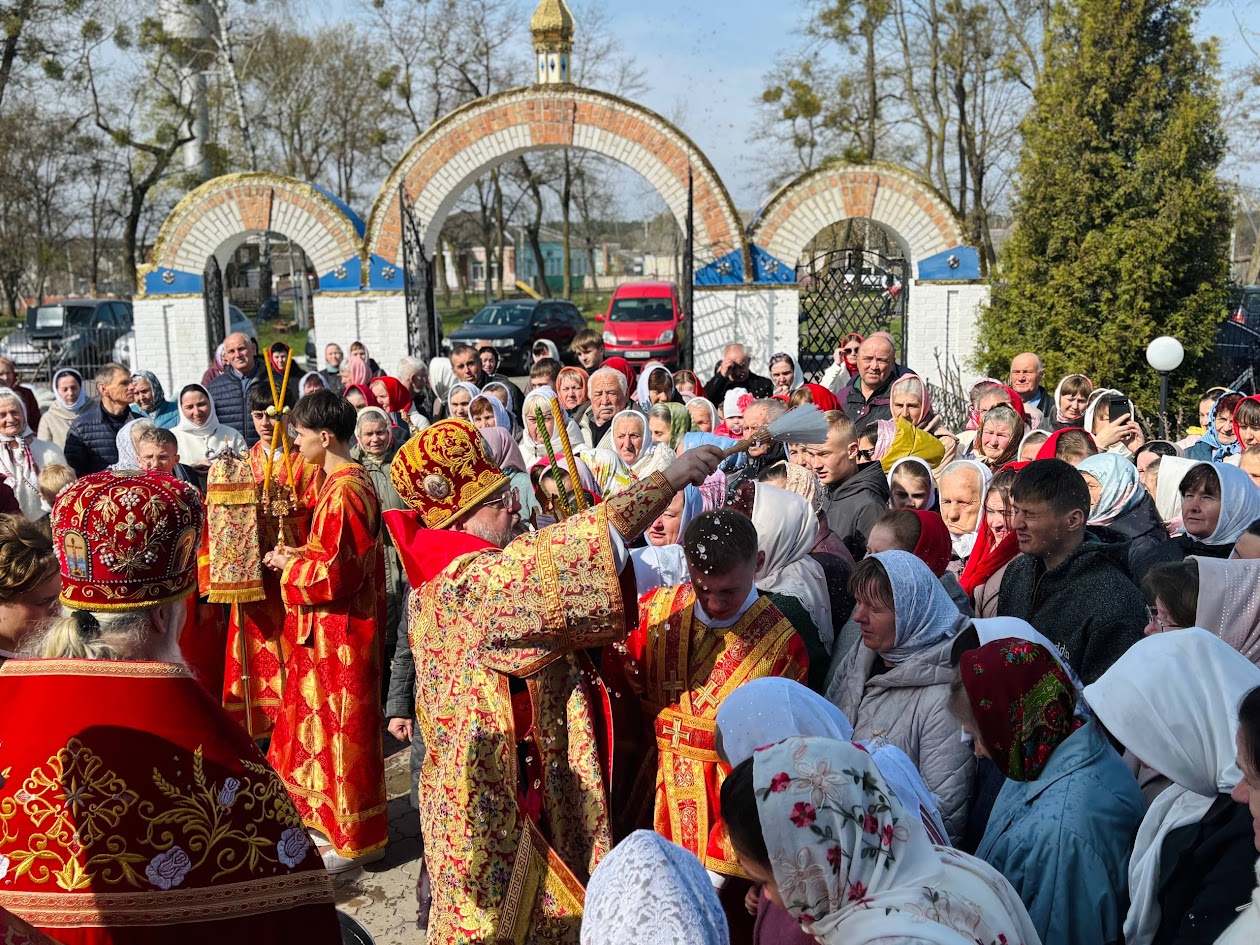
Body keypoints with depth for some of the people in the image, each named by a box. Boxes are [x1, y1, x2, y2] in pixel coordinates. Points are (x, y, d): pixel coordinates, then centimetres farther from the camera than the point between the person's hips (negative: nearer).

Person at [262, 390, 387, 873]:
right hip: (340, 627, 10)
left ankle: (358, 838, 15)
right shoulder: (357, 481, 8)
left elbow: (337, 572, -24)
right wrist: (300, 553, 4)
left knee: (343, 729, 2)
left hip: (339, 631, -10)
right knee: (331, 724, 19)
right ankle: (334, 820, 33)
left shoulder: (342, 492, -22)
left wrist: (289, 565, -10)